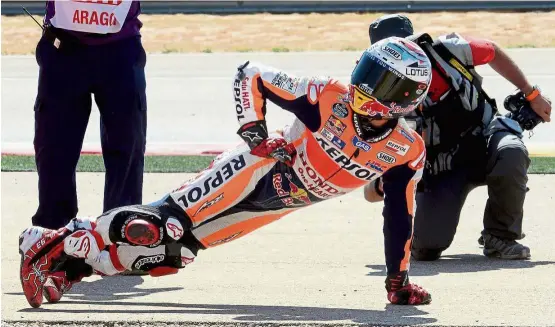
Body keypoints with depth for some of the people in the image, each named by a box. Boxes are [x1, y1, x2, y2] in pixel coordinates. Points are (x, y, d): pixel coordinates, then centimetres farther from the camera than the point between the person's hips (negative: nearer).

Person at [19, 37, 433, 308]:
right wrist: (255, 134, -20)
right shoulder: (328, 98, -20)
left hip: (271, 206, 4)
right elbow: (251, 75, -12)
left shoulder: (406, 152, -10)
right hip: (257, 171, -4)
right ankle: (53, 242, -8)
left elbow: (399, 216, 2)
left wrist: (398, 279, 2)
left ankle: (72, 259, 4)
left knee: (169, 252, -4)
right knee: (163, 224, -18)